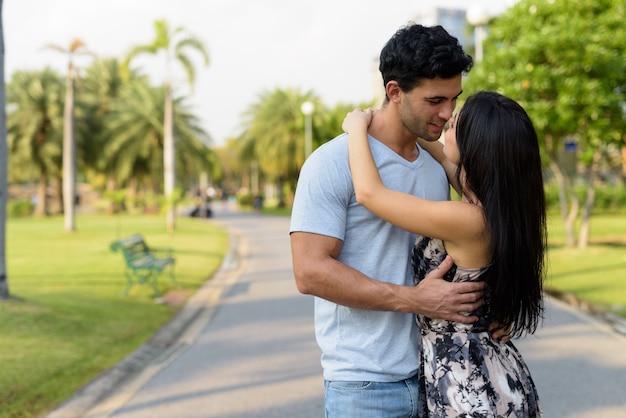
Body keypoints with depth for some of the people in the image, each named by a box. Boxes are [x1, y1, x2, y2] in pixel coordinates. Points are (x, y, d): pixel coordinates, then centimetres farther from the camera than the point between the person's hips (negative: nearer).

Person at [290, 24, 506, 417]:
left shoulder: (437, 170, 10)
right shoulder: (334, 163, -12)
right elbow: (310, 272, -19)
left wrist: (485, 299, -1)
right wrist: (415, 300, -22)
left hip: (432, 373, 7)